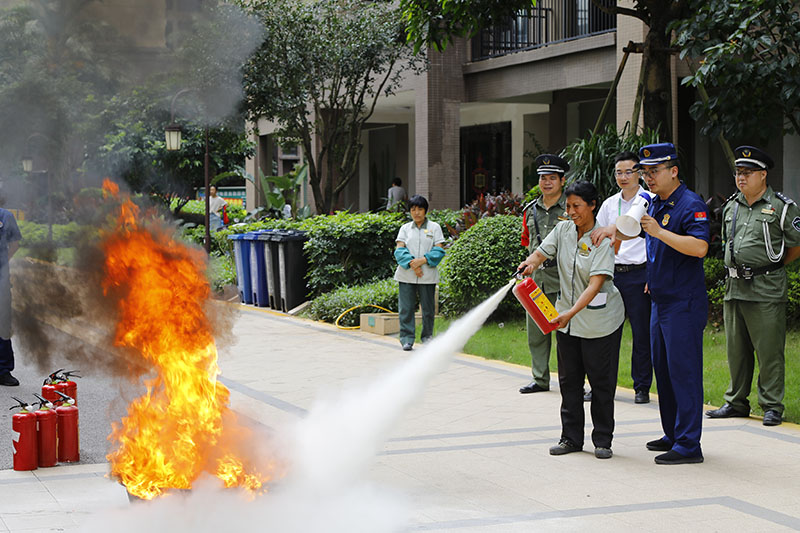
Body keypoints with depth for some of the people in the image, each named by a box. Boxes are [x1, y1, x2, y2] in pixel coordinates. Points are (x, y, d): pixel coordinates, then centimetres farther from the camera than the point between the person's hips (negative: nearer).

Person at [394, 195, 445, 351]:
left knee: (428, 307, 5)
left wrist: (423, 260, -14)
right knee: (406, 308, -2)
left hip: (428, 275, -1)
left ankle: (427, 336, 19)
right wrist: (411, 264, -15)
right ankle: (407, 339, 2)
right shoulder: (405, 228, 11)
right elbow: (399, 250, 2)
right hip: (407, 275, 1)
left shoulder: (434, 227, 7)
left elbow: (439, 251, 0)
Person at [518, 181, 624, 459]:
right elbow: (540, 253, -1)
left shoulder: (602, 240, -16)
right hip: (567, 318, 5)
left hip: (600, 320, -5)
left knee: (601, 381, 1)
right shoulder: (563, 230, 1)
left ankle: (602, 440, 12)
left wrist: (571, 312, -35)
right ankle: (571, 437, 18)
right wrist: (530, 263, -26)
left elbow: (595, 284, -24)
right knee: (569, 379, 9)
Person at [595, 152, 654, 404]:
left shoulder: (650, 201, -2)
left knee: (642, 334, 0)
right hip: (611, 273, 5)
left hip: (638, 273, -4)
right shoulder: (609, 204, 13)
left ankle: (642, 387, 9)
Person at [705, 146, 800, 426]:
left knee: (769, 351, -4)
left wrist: (773, 266, 6)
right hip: (734, 286, 6)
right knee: (736, 350, 11)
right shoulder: (731, 206, 14)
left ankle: (772, 406, 4)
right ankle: (736, 402, 22)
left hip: (766, 290, -6)